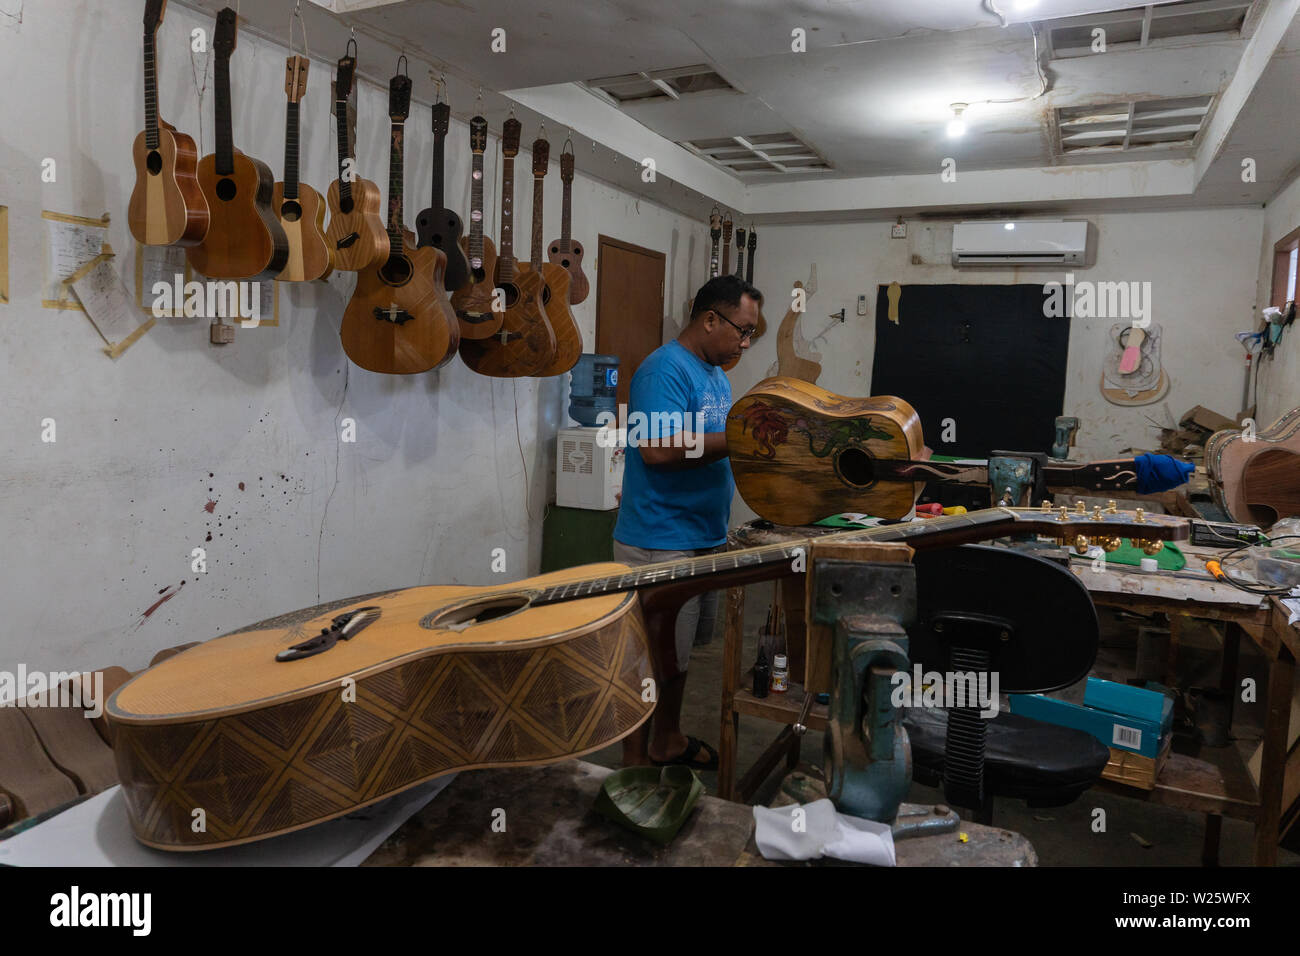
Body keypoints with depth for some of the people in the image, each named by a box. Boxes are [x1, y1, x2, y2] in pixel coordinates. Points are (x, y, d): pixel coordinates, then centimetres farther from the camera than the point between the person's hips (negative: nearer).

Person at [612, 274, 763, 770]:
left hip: (702, 539, 10)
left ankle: (667, 741, 37)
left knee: (680, 649, 21)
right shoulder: (665, 369, -17)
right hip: (660, 546, -10)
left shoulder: (716, 374, 15)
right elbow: (658, 449, -29)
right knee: (656, 658, 0)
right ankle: (634, 763, 16)